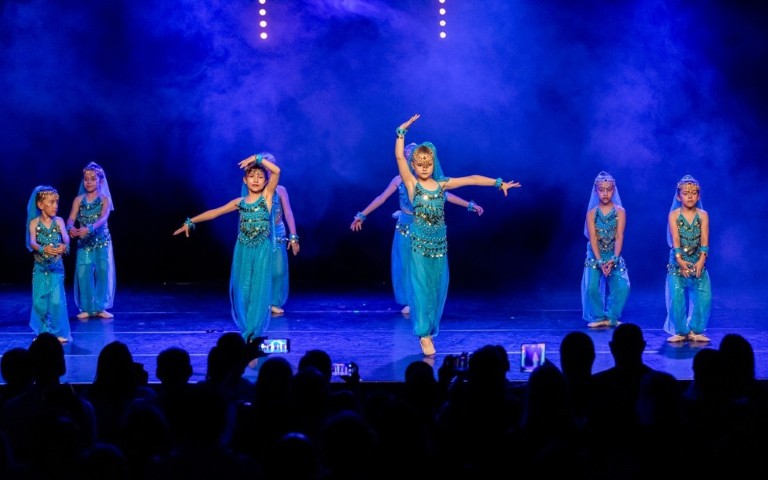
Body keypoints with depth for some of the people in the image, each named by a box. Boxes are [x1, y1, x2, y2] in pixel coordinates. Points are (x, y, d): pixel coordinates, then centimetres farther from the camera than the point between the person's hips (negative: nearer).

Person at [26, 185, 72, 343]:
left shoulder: (59, 221, -2)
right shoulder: (34, 223, -4)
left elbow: (66, 239, -15)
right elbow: (32, 243, -17)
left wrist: (64, 247, -39)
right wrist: (44, 249, -38)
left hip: (56, 267, 0)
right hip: (40, 267, 0)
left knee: (57, 300, -9)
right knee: (40, 301, 1)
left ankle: (60, 332, 1)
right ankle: (43, 332, 16)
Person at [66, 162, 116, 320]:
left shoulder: (105, 199, -3)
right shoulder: (78, 200, 3)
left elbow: (103, 218, -19)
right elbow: (71, 219, -7)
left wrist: (89, 228, -38)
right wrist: (71, 227, -32)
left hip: (102, 241, -1)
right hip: (84, 242, 2)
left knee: (102, 273, -3)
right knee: (83, 274, -4)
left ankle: (101, 308, 6)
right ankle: (87, 308, 4)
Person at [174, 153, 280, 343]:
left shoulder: (267, 195, 0)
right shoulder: (240, 202, 8)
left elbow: (276, 171, -13)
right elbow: (214, 213, 15)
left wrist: (258, 158, -17)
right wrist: (191, 222, 16)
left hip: (262, 250, -3)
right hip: (243, 251, 3)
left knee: (258, 290, -4)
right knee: (241, 290, 4)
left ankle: (254, 333, -2)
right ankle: (247, 331, 15)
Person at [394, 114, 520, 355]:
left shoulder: (442, 184, 6)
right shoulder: (412, 184, -5)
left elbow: (471, 179, 10)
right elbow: (399, 157, -15)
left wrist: (499, 183, 11)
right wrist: (402, 131, -20)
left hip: (439, 242, 4)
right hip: (419, 243, -4)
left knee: (438, 287, 7)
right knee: (421, 286, -5)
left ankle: (429, 330, 19)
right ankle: (424, 335, -5)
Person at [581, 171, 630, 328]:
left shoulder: (620, 211, -1)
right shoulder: (592, 213, 0)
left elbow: (619, 237, -7)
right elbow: (592, 238, -7)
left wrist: (613, 260, -18)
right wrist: (599, 261, -17)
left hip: (614, 256, 0)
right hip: (595, 255, 0)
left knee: (622, 286, -15)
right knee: (592, 287, -16)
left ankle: (611, 317, 2)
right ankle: (599, 317, 2)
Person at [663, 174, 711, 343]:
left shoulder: (702, 215, 4)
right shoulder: (674, 214, -1)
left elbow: (704, 239, -6)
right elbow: (675, 238, -11)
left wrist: (701, 260, -19)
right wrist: (680, 259, -23)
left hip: (697, 262, 2)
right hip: (678, 262, -2)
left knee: (704, 296, -10)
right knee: (676, 297, -14)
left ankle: (695, 331, 4)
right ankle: (680, 332, 0)